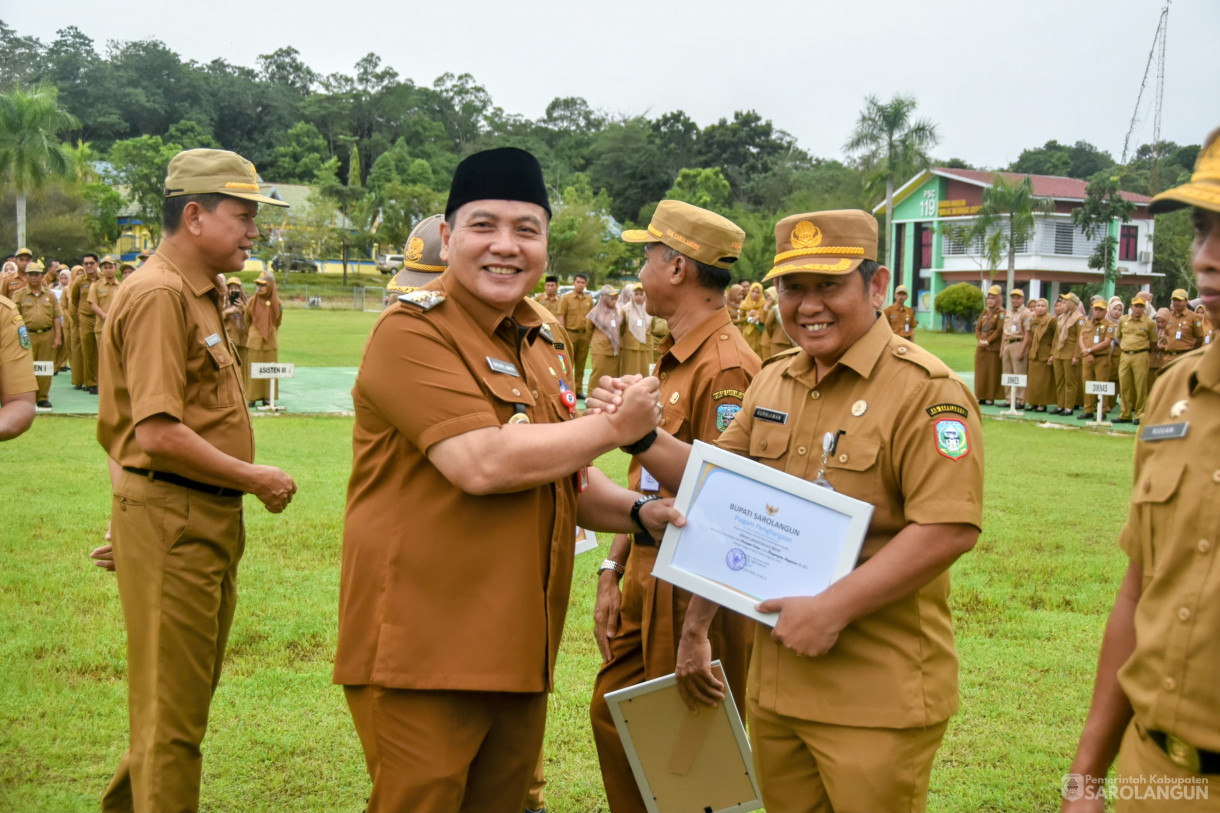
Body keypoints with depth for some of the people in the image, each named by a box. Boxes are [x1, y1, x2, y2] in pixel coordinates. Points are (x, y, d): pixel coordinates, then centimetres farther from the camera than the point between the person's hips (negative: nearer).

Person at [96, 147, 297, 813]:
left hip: (208, 517, 10)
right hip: (170, 520, -10)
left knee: (191, 687, 21)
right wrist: (254, 478, -15)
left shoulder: (198, 294, 15)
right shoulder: (158, 295, -17)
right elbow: (159, 434, -24)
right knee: (173, 702, 0)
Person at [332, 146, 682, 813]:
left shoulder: (540, 340, 15)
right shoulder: (412, 332, -12)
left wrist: (641, 512, 5)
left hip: (518, 651, 8)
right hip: (423, 654, -8)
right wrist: (615, 427, -13)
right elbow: (483, 463, -25)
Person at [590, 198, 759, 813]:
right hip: (647, 573, 10)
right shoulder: (672, 360, 13)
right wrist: (612, 573, 13)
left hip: (694, 591, -9)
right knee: (613, 717, 19)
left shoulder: (725, 367, -20)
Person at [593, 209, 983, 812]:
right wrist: (642, 438, 0)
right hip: (775, 682, 7)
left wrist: (833, 607, -23)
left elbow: (950, 529, -21)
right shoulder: (773, 383, 10)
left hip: (877, 695, -7)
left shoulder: (925, 390, -13)